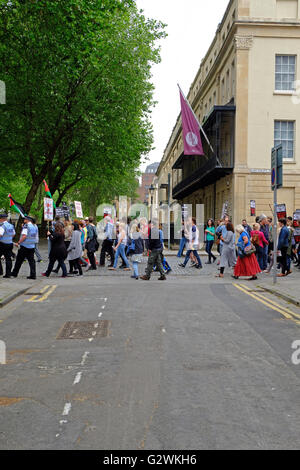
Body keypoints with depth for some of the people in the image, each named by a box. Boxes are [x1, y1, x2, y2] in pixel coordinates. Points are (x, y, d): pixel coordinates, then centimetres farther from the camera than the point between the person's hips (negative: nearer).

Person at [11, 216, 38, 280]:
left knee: (19, 260, 7)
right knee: (31, 260, 6)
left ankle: (15, 273, 17)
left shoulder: (26, 226, -13)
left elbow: (24, 236, -21)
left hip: (24, 246, -6)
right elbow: (36, 237, 13)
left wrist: (18, 243, -15)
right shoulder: (35, 226, 7)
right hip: (32, 246, 6)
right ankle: (33, 275, -1)